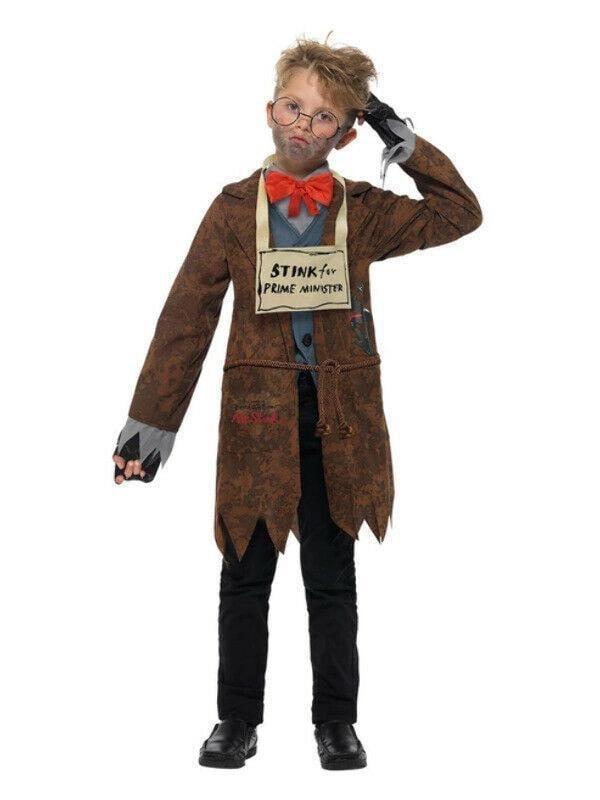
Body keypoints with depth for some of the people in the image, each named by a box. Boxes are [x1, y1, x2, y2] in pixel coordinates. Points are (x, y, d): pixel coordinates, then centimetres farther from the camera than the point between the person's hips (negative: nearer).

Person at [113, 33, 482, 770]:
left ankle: (336, 722, 23)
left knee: (333, 577, 10)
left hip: (341, 418, 1)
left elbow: (460, 215, 6)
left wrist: (406, 143, 0)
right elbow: (186, 319, -1)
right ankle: (237, 720, 22)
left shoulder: (362, 211, 4)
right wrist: (151, 421, -3)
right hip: (258, 415, 0)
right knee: (246, 575, 8)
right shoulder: (234, 209, 1)